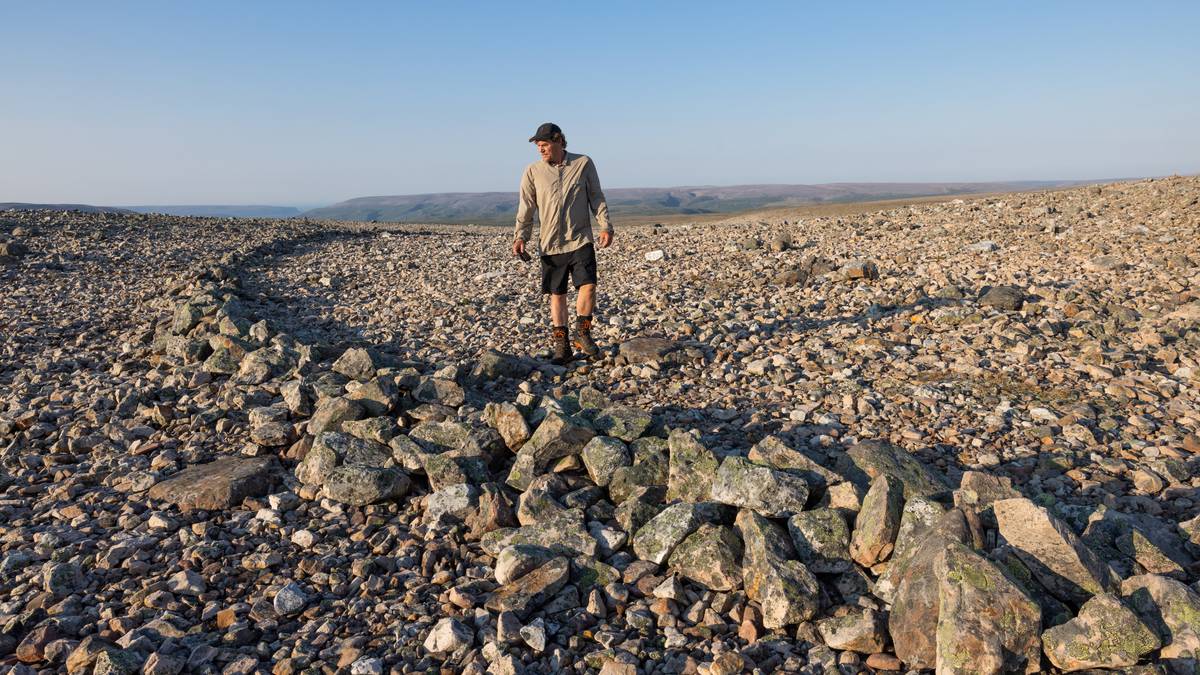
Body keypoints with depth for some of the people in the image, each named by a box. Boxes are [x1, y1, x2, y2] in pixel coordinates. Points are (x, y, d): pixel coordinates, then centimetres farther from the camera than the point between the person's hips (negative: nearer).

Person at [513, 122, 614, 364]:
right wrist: (520, 237, -4)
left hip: (581, 240, -1)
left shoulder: (583, 164, 3)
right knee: (557, 294, 4)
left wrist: (605, 226, -1)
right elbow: (526, 208, 5)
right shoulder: (533, 172, 4)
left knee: (588, 286, -14)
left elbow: (596, 198, 7)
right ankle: (560, 346, 13)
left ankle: (582, 333, 8)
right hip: (550, 244, 1)